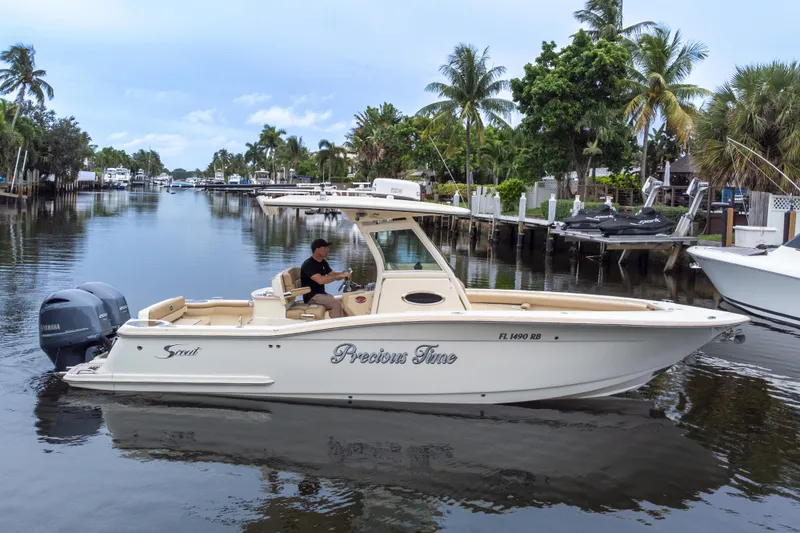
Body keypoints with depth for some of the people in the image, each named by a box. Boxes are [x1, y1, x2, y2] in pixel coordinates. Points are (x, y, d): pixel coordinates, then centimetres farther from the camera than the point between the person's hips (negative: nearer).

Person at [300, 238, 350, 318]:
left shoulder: (323, 263, 11)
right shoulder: (308, 264, -17)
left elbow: (333, 274, 12)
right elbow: (320, 280, -30)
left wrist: (343, 274, -11)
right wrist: (339, 276, -29)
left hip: (322, 294, 8)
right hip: (311, 296, -8)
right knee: (336, 303, -28)